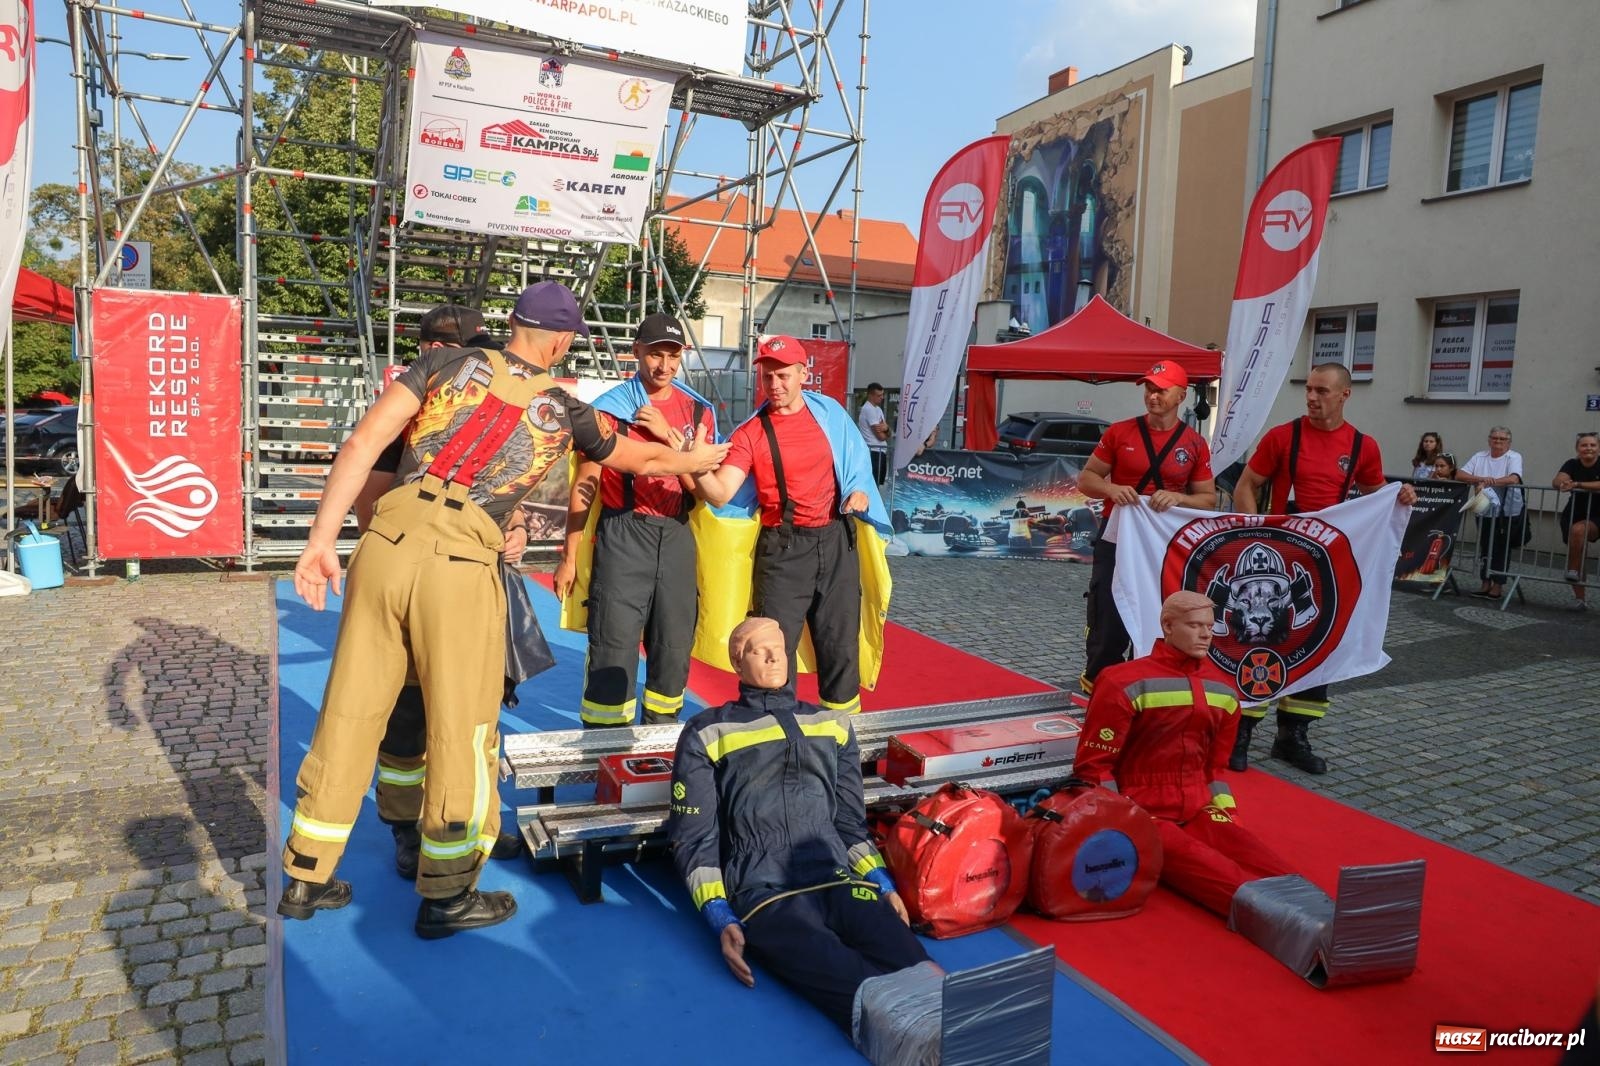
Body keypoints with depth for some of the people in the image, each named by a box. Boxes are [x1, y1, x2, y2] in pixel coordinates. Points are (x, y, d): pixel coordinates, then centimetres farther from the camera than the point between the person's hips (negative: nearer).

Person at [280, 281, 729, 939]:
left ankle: (305, 880, 30)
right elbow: (646, 460, 29)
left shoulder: (447, 362, 14)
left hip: (385, 544, 4)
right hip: (460, 566, -3)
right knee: (461, 730, 10)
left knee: (349, 716, 14)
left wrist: (322, 539, 2)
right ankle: (446, 897, 24)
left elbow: (363, 443, 2)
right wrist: (700, 459, 48)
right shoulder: (562, 412, 12)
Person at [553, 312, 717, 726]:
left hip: (676, 536, 4)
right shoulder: (610, 407, -1)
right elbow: (584, 487, 0)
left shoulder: (698, 411, 9)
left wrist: (669, 435, -11)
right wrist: (570, 557, -2)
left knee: (674, 646, 10)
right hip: (622, 536, -4)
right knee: (614, 647, -5)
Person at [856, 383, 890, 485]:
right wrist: (885, 430, 5)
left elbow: (886, 433, 13)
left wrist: (886, 428, -10)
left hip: (880, 450, 10)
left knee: (878, 482, 13)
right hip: (874, 451, -10)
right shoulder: (869, 409, -14)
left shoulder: (878, 408, 17)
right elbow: (881, 436, -17)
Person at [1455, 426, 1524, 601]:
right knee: (1484, 547, 8)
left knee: (1501, 547, -1)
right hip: (1484, 510, 4)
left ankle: (1498, 585, 6)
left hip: (1507, 512, -4)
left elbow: (1514, 479, -20)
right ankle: (1486, 583, 17)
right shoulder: (1479, 457, 9)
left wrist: (1488, 483, -29)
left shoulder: (1514, 457, -2)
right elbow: (1459, 475, -1)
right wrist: (1482, 479, -17)